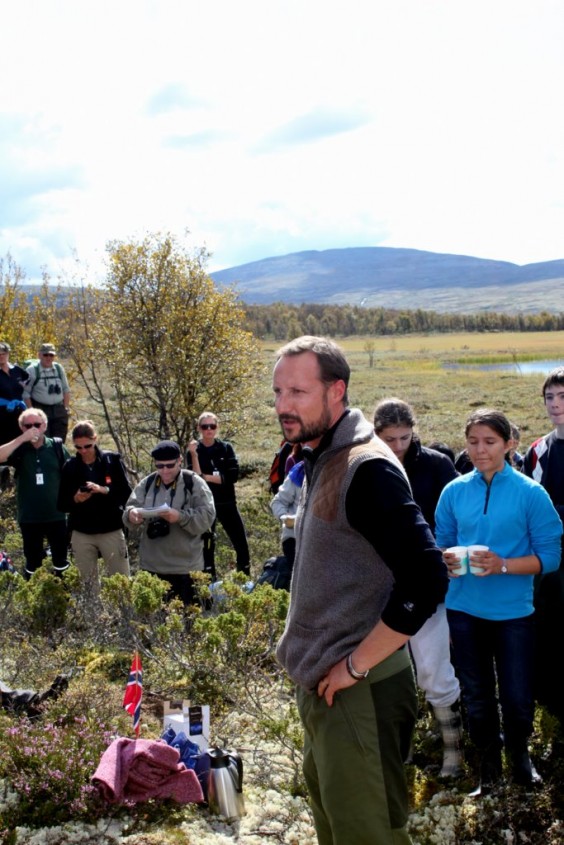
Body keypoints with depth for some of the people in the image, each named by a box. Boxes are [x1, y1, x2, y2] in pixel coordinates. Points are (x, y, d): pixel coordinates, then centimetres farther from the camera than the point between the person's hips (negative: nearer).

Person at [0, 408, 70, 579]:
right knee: (32, 559, 15)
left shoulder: (56, 446, -5)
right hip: (29, 517, 0)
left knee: (60, 556, 14)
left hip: (56, 514, 0)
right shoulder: (19, 449, -5)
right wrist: (22, 439, -28)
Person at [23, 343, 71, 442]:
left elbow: (66, 390, 14)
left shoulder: (59, 368, 7)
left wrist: (66, 408, 6)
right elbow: (26, 393, -4)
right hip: (40, 410, -4)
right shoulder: (32, 370, -6)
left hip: (59, 410, 4)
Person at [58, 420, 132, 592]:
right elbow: (62, 504, 5)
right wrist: (75, 499, -16)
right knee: (87, 584, 7)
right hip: (82, 534, 2)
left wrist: (103, 490, -22)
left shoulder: (112, 460, -2)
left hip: (111, 531, -2)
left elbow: (126, 492, -6)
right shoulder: (69, 467, 4)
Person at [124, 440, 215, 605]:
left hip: (186, 566, -4)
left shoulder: (194, 483, -4)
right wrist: (131, 514, -20)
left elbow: (207, 516, -11)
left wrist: (180, 517, -27)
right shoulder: (146, 484, 8)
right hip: (152, 565, 4)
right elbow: (131, 507, 5)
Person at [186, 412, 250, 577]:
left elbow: (233, 475, -9)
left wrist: (207, 477, -14)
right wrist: (194, 455, -22)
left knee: (242, 545, 1)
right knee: (207, 547, 4)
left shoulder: (226, 448, 2)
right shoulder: (193, 451, 0)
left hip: (227, 503, 1)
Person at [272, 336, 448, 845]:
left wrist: (356, 665, -20)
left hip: (359, 691, -10)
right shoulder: (319, 461, 10)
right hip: (321, 685, 10)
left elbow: (426, 581, -27)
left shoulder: (366, 468, -20)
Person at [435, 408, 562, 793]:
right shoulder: (454, 491, 1)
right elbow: (443, 543, 9)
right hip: (464, 610, 3)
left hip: (513, 612, -2)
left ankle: (520, 754, 36)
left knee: (518, 696, 5)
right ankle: (488, 762, 36)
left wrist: (502, 565, -22)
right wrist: (447, 559, -13)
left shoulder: (531, 493, -8)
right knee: (476, 695, 14)